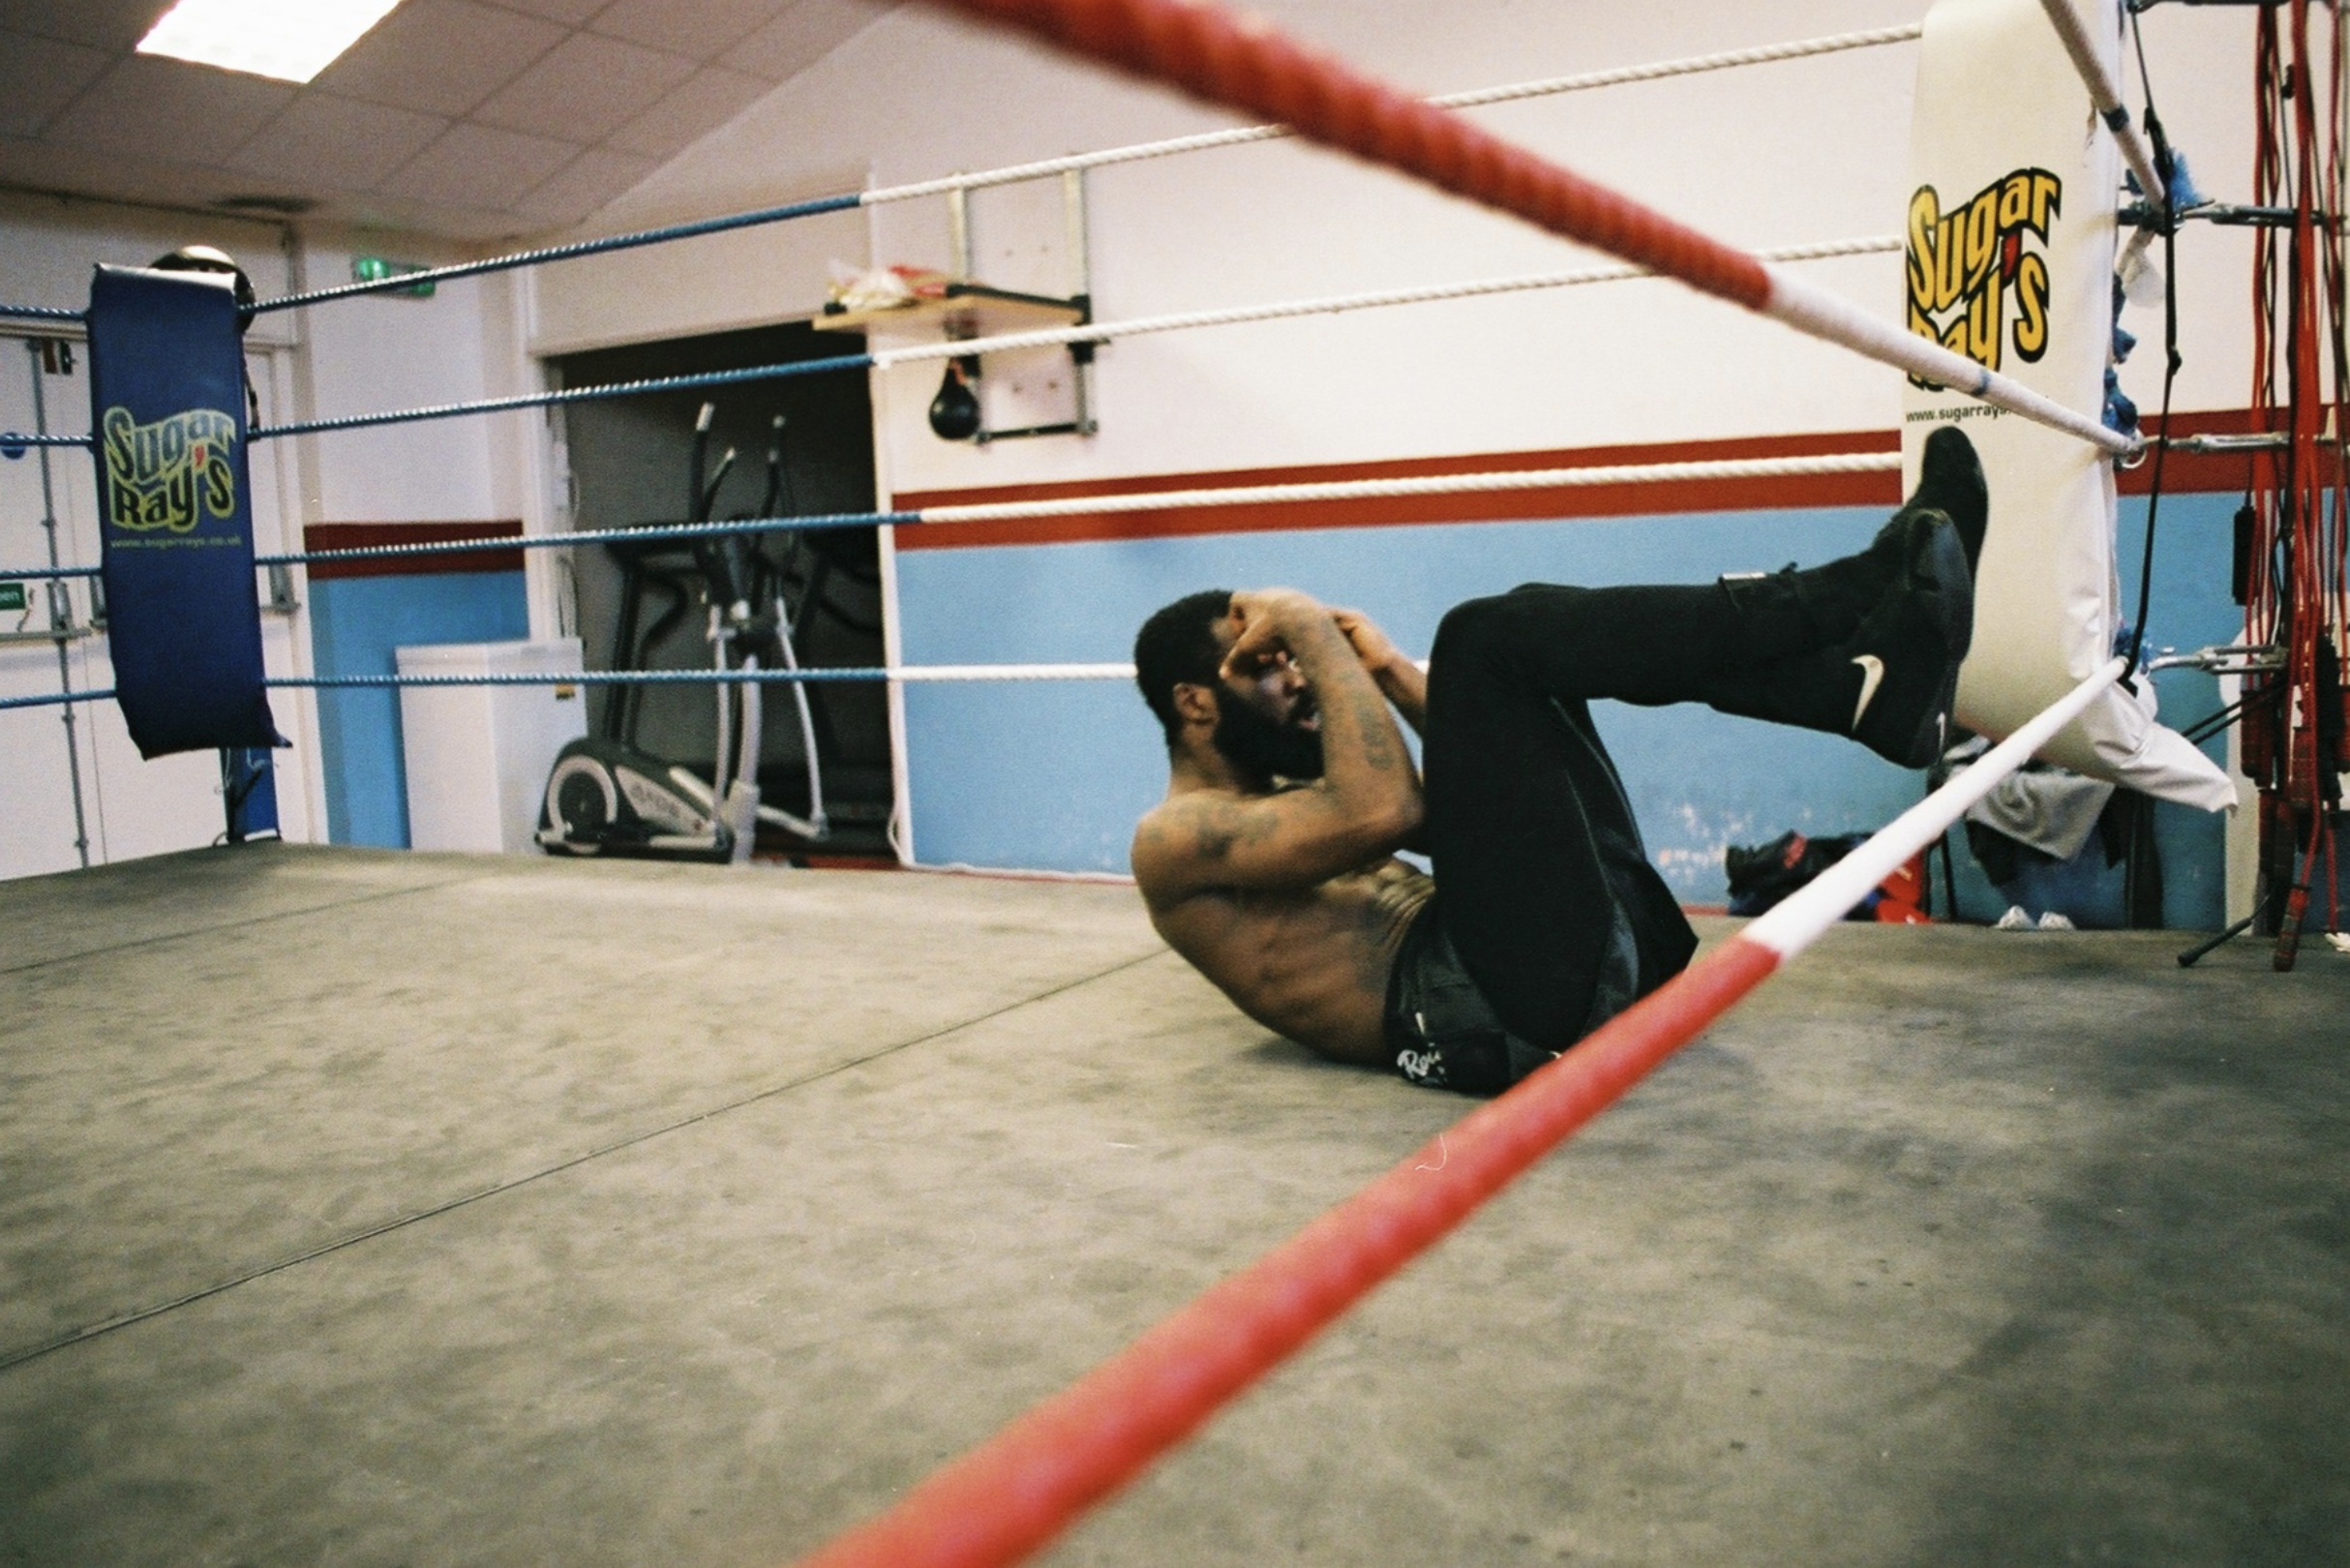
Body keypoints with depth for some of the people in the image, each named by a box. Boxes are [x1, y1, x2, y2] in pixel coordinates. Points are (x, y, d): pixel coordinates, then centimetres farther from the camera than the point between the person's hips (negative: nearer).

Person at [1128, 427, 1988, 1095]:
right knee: (1486, 638, -17)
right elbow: (1384, 812, -17)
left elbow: (1483, 782, 26)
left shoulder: (1296, 801, 29)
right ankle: (1878, 584, -12)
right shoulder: (1176, 840, 1)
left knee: (1523, 624, 11)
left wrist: (1389, 672, 18)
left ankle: (1876, 688, -7)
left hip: (1585, 957, 10)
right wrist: (1315, 635, -7)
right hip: (1485, 1006, -10)